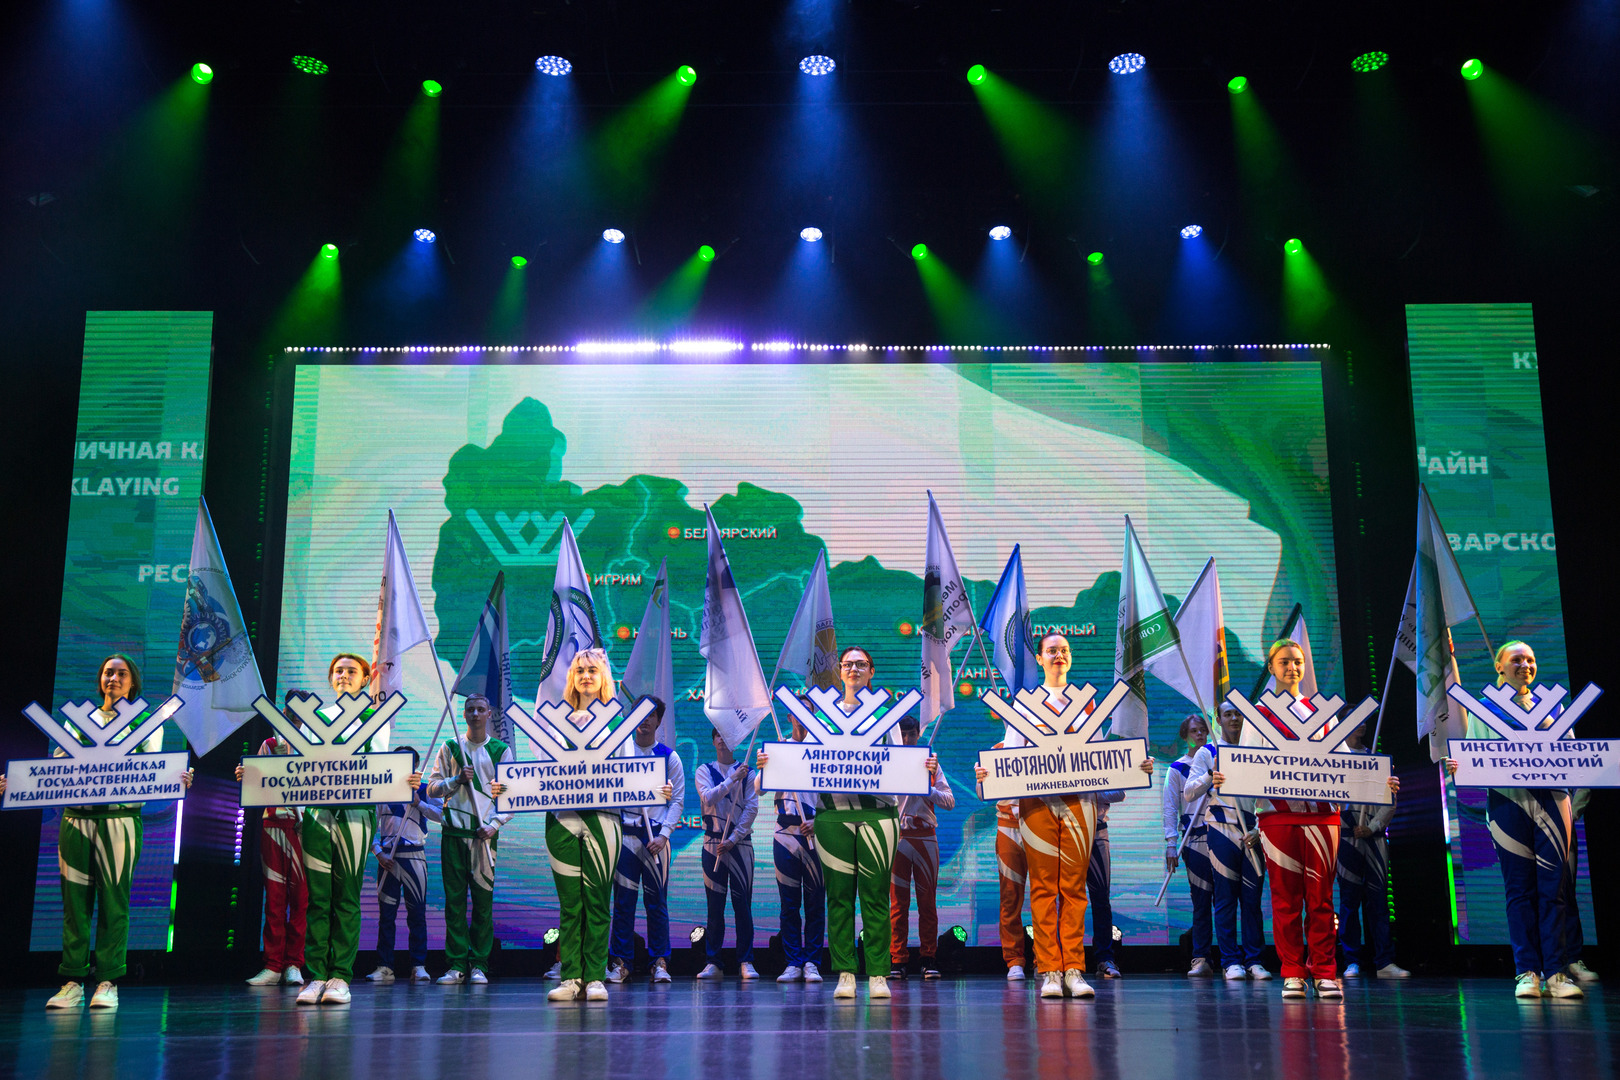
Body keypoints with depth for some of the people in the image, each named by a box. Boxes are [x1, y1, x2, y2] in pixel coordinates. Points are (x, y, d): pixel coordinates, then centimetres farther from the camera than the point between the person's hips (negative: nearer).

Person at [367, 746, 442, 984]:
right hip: (387, 856, 2)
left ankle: (419, 966, 2)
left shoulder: (422, 790, 7)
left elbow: (441, 814, -5)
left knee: (417, 912, -2)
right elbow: (372, 825, 8)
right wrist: (379, 853, -4)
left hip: (414, 855, -1)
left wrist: (418, 803, -13)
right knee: (386, 912, 2)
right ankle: (384, 967, 7)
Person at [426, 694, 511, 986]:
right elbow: (432, 789, 8)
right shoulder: (449, 748, 12)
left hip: (485, 832, -1)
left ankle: (479, 965, 4)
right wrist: (457, 779, -9)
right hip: (453, 831, 1)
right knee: (454, 900, 0)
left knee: (483, 901, -2)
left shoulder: (501, 750, 8)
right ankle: (457, 964, 3)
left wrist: (494, 825, -8)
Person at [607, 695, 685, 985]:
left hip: (656, 836, 0)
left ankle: (659, 962, 6)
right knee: (623, 900, 0)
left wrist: (663, 834, -7)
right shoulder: (619, 751, 9)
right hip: (624, 833, 1)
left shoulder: (669, 757, 7)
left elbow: (678, 800, 4)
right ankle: (620, 962, 6)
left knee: (657, 900, 0)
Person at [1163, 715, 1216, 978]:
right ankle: (1201, 959, 0)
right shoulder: (1177, 769, 9)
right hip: (1195, 840, -1)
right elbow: (1170, 808, 4)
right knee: (1201, 901, -3)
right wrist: (1171, 844, -3)